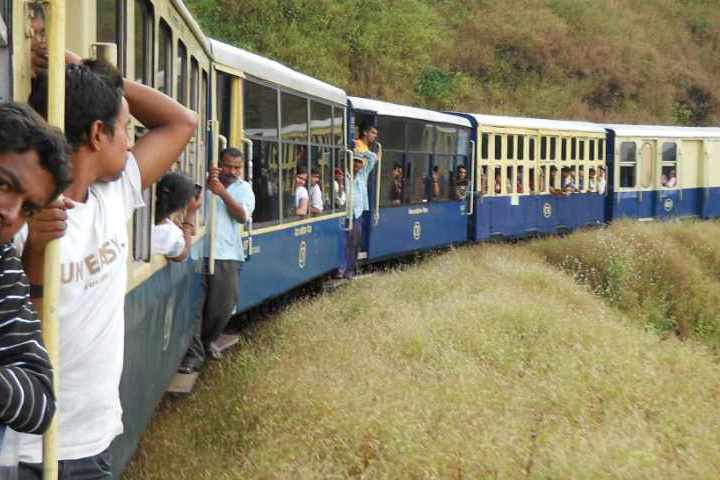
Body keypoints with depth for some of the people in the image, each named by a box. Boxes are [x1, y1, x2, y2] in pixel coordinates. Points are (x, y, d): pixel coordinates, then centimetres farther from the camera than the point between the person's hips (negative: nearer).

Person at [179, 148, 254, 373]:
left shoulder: (243, 188, 11)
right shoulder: (205, 181, 4)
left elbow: (243, 216, -4)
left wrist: (222, 192, -16)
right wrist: (206, 184, -24)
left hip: (227, 255, 3)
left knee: (223, 307, 9)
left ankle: (207, 340, 35)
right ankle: (194, 353, 2)